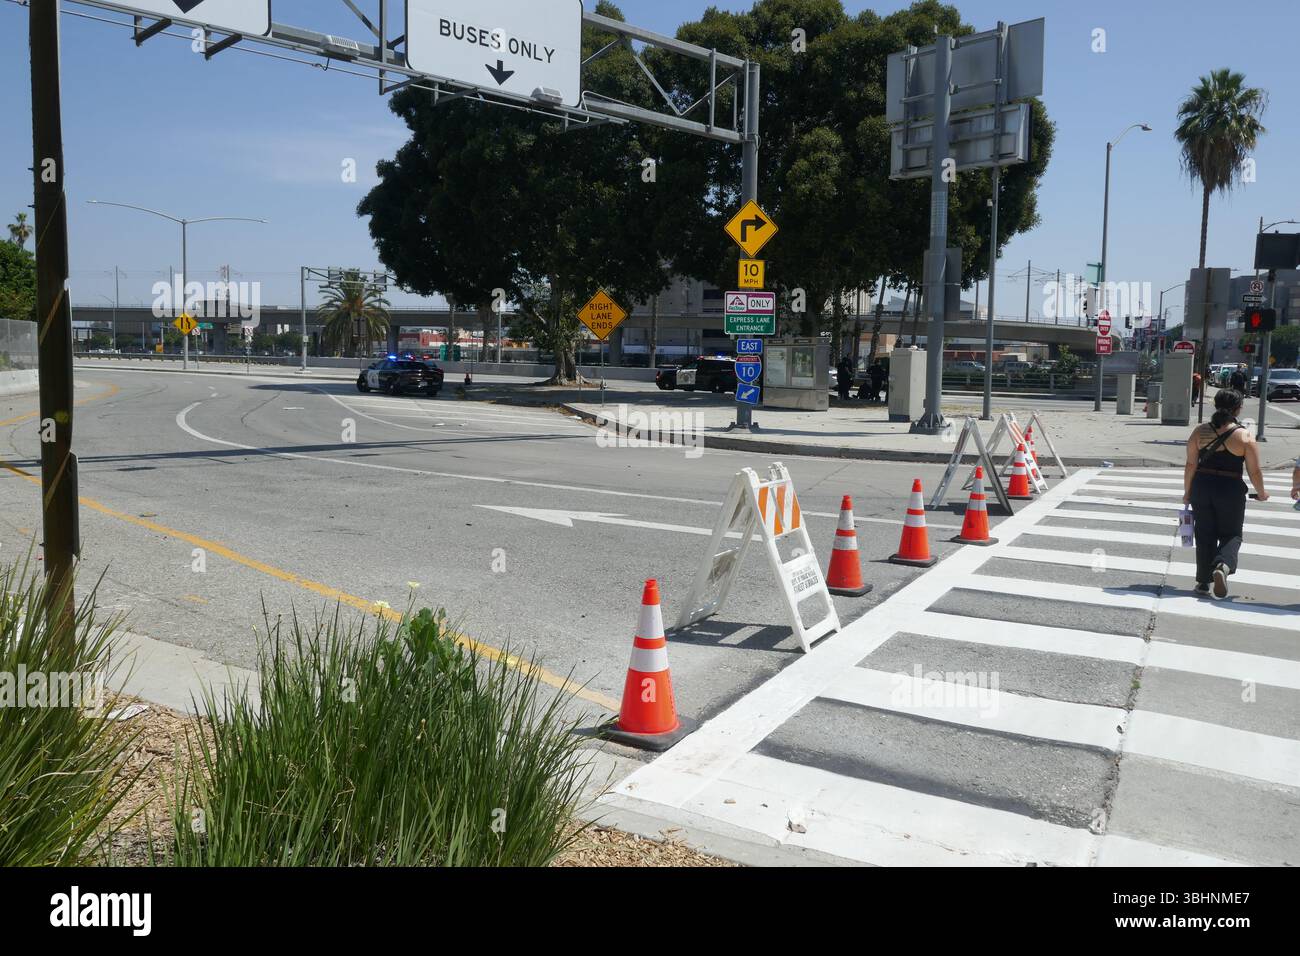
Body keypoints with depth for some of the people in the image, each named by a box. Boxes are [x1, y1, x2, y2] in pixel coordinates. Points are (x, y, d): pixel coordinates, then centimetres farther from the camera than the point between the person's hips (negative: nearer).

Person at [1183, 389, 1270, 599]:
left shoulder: (1199, 431, -2)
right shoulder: (1245, 436, -8)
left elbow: (1191, 465, 0)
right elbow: (1254, 471, -5)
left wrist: (1187, 492, 9)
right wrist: (1261, 493, 12)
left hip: (1201, 487, 2)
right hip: (1231, 491, -2)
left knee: (1204, 536, 12)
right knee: (1231, 534, 13)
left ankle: (1204, 582, 17)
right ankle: (1223, 565, -16)